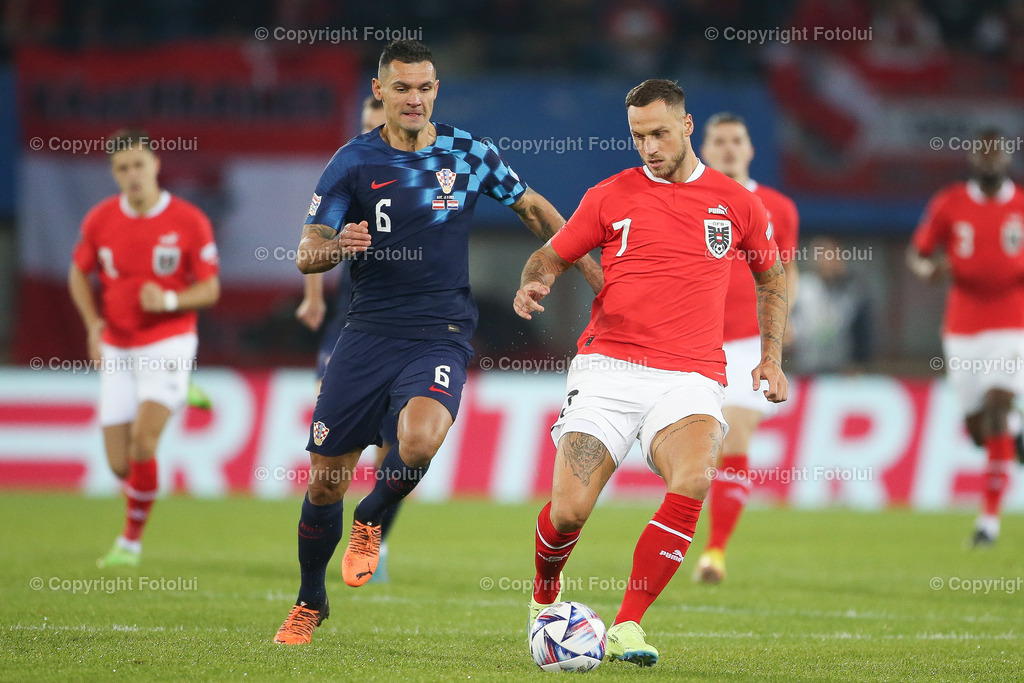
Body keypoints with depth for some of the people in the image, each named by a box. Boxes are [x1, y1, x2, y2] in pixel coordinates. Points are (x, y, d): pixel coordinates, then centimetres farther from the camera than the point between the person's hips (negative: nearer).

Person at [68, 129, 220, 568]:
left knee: (143, 441, -21)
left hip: (168, 345, -3)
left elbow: (209, 289, -2)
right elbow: (79, 274, 14)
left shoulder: (189, 222, -8)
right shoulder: (100, 220, -1)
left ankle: (132, 540, -5)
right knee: (120, 464, 0)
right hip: (117, 350, 3)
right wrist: (93, 323, -3)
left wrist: (168, 300, -21)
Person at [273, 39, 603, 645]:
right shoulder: (355, 163, -1)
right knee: (325, 479, 1)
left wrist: (594, 273, 16)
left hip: (442, 334, -1)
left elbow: (534, 209, 18)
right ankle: (310, 604, 24)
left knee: (419, 442, -30)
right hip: (370, 331, 1)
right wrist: (339, 246, -26)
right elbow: (307, 254, -3)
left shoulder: (468, 152, 3)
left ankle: (371, 523, 2)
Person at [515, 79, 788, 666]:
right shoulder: (611, 197, 10)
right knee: (570, 508, -15)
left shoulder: (736, 203, 12)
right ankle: (545, 598, 20)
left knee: (694, 480, -31)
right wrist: (535, 284, -5)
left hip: (689, 378, 0)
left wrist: (772, 358, 16)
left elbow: (773, 278, 26)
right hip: (608, 369, 0)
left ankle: (628, 626, -22)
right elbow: (552, 256, 18)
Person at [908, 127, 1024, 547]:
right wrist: (930, 268, -15)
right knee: (978, 431, 5)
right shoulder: (949, 204, 2)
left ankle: (990, 517, -12)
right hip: (963, 330, 2)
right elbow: (916, 253, 8)